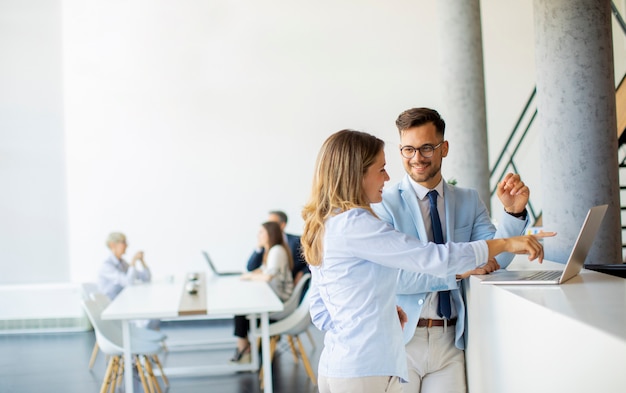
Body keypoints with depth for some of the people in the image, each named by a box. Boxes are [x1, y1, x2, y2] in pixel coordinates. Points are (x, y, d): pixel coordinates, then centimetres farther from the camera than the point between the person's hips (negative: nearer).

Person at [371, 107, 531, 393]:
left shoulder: (469, 201, 8)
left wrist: (513, 211, -19)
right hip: (399, 339, -3)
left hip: (449, 340, 3)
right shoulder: (383, 203, -7)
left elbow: (495, 258, -4)